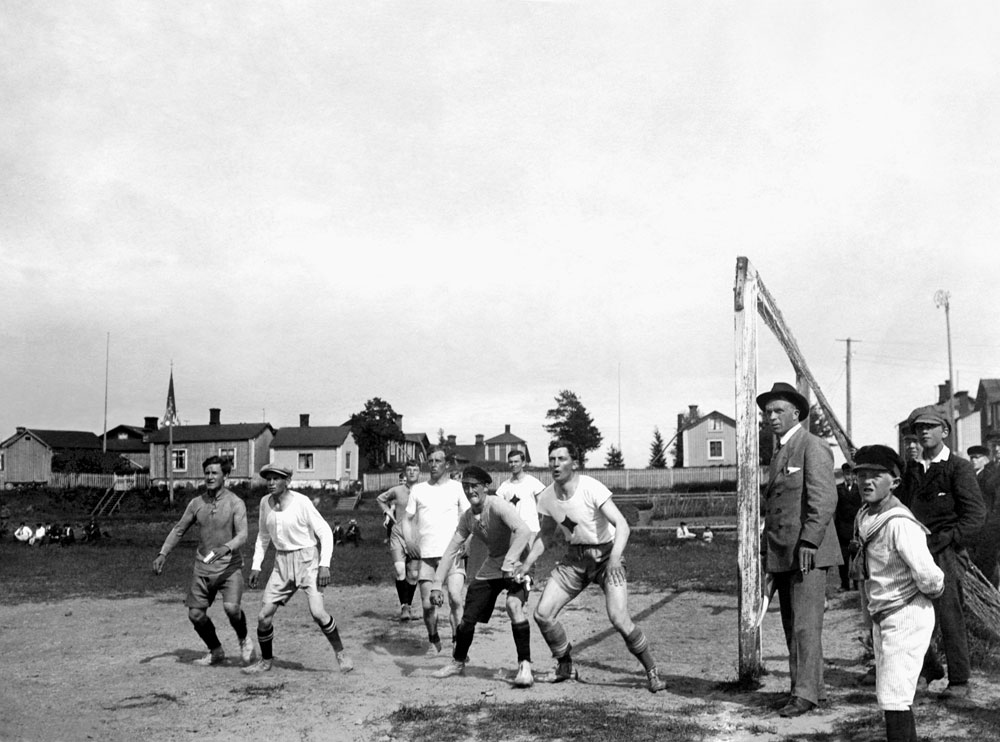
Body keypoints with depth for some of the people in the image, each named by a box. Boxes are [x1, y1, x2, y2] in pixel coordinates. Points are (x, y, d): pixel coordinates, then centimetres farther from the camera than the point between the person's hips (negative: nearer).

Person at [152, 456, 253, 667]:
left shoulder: (235, 503, -8)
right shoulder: (196, 503, 4)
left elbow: (242, 535, -19)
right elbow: (178, 529, 15)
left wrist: (226, 548, -38)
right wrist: (162, 554, 5)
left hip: (230, 567, -5)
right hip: (203, 568, 5)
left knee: (231, 607, -24)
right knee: (195, 614, 2)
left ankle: (244, 640, 7)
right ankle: (216, 652, 26)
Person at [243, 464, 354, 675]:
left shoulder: (302, 502, -16)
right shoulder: (265, 503, 1)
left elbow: (325, 532, -12)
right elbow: (263, 535, 16)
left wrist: (325, 564, -20)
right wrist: (256, 566, 10)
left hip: (308, 560, -5)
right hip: (282, 564, 5)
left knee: (317, 612, -21)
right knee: (263, 616, -1)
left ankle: (340, 653, 1)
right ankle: (266, 660, 22)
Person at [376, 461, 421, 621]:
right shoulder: (397, 490, 3)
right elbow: (379, 498, 22)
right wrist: (387, 510, 7)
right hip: (398, 535, -1)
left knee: (413, 574, 1)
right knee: (400, 571, -16)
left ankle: (408, 606, 17)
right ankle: (403, 606, -9)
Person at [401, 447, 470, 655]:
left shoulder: (456, 487, 6)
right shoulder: (417, 489, 12)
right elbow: (408, 518, 15)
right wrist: (409, 539, -3)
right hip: (426, 554, 2)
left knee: (455, 598, -18)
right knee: (427, 604, 2)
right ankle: (434, 642, 24)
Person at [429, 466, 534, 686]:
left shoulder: (497, 506, -23)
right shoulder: (467, 517, -1)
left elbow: (524, 531, -38)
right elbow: (451, 550, 4)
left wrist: (508, 564, -43)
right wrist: (436, 584, -3)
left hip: (515, 565, -7)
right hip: (491, 567, 7)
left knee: (514, 605, -33)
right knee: (468, 616, 8)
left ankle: (524, 666, -26)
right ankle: (458, 662, 35)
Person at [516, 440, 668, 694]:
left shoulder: (591, 488, -22)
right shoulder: (546, 497, -4)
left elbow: (622, 525, -28)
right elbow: (546, 534, 14)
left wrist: (615, 558, -43)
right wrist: (527, 564, 6)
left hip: (606, 553, -5)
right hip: (574, 557, 6)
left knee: (619, 619, -21)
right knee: (542, 613, -5)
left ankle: (652, 671, 3)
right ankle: (566, 666, 20)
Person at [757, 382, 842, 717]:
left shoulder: (812, 446, -7)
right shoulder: (779, 453, 21)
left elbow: (824, 499, -15)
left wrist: (808, 544, -21)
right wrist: (769, 553, 17)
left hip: (808, 551, -9)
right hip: (782, 554, 9)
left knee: (805, 625, -9)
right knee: (792, 626, 9)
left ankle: (806, 693, -6)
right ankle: (806, 687, 15)